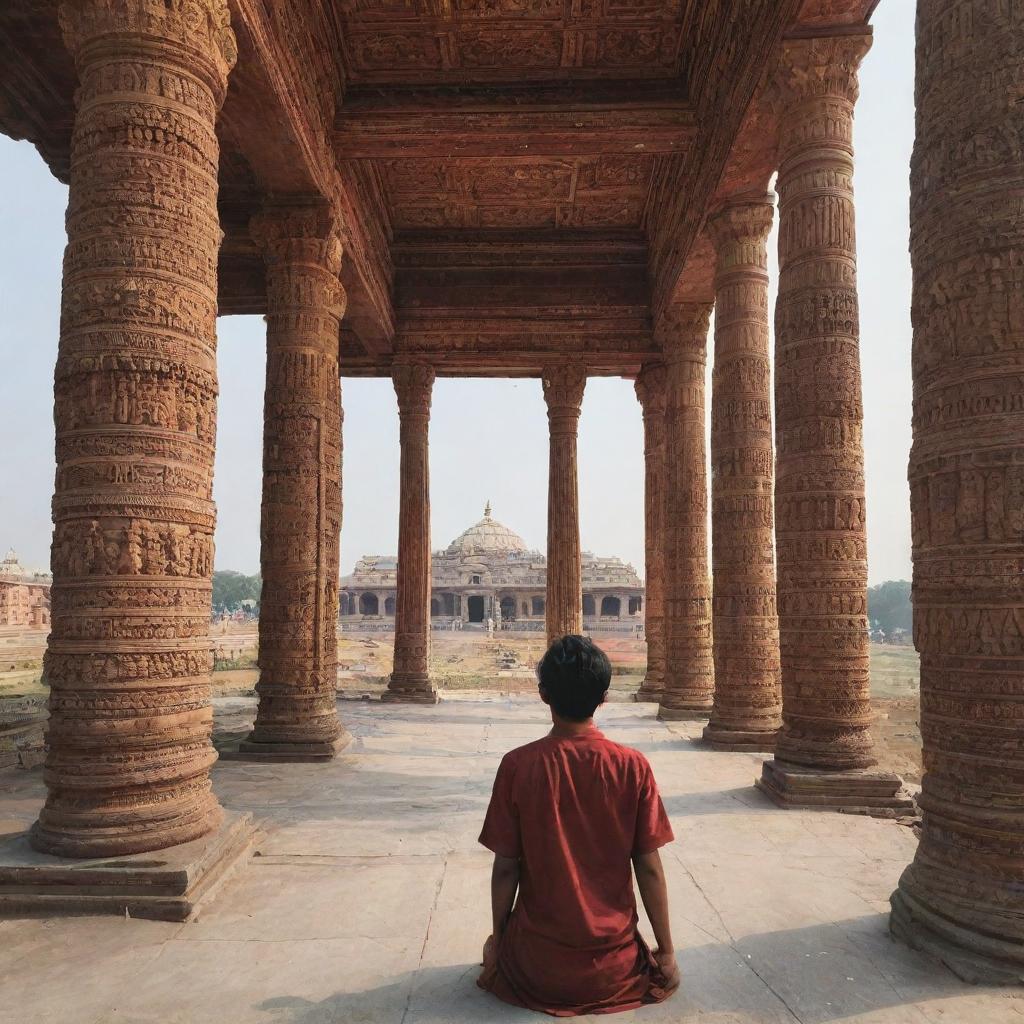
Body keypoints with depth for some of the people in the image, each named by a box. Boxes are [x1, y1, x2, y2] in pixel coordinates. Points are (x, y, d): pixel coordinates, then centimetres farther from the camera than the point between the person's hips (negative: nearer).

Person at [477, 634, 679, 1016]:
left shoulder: (517, 765, -15)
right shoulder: (634, 767, -14)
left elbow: (505, 869, -8)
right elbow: (649, 869, -8)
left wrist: (496, 941, 8)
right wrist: (666, 952, 6)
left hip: (537, 968, 0)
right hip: (613, 970, 1)